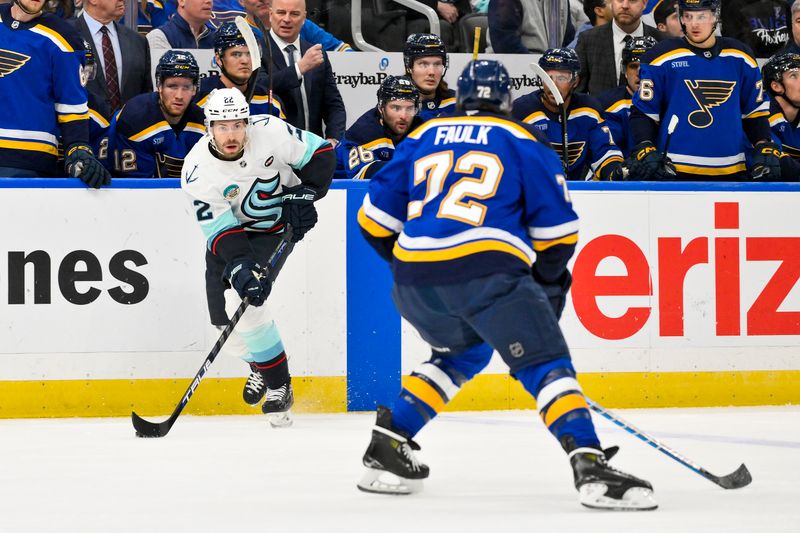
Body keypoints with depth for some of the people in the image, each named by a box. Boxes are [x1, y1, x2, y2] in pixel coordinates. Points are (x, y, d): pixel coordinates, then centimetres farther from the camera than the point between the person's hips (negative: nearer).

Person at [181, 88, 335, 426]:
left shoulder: (270, 132, -25)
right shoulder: (197, 172, -23)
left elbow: (320, 153, -10)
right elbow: (221, 231, -23)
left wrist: (304, 193, -19)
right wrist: (240, 267, -36)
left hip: (278, 226, -3)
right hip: (233, 229, 3)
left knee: (245, 305, -21)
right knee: (224, 312, -3)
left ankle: (278, 386, -9)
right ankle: (260, 362, 28)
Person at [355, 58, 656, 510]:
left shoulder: (423, 138, 23)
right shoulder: (524, 142, 14)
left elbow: (376, 219, 23)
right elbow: (557, 228, 10)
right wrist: (549, 283, 26)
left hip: (414, 279, 5)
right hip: (487, 271, -5)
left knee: (463, 353, 30)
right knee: (546, 365, -2)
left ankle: (388, 445, 25)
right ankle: (588, 464, -23)